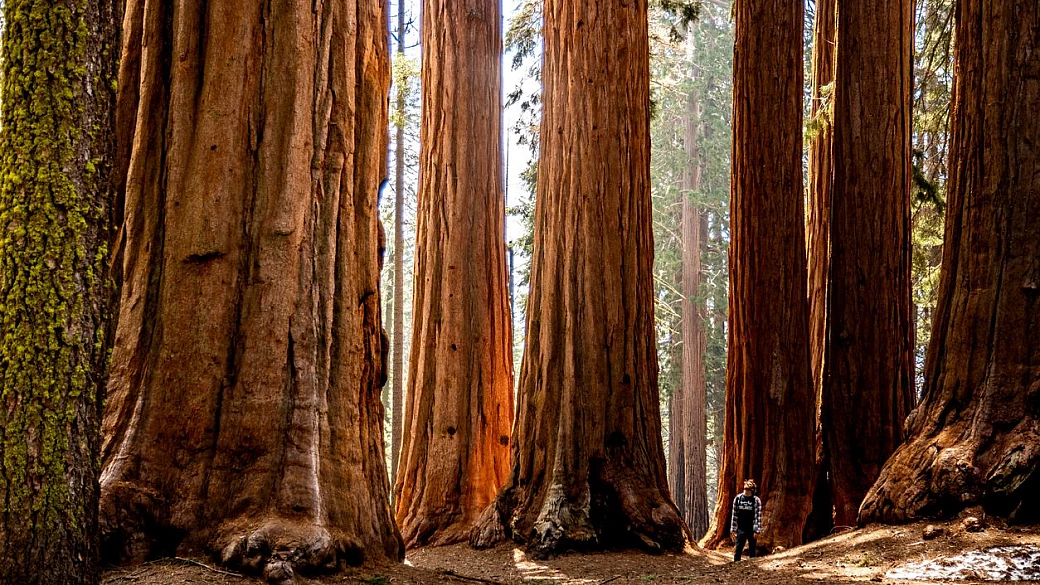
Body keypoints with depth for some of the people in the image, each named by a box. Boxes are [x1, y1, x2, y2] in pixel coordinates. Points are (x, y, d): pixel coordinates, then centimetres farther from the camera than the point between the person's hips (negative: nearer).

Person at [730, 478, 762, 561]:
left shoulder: (756, 500, -5)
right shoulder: (738, 498, 4)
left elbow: (758, 516, -7)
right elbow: (734, 514, 8)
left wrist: (757, 530, -12)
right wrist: (733, 528, 6)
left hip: (752, 530, -2)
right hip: (741, 529, 2)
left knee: (752, 550, 6)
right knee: (738, 549, 0)